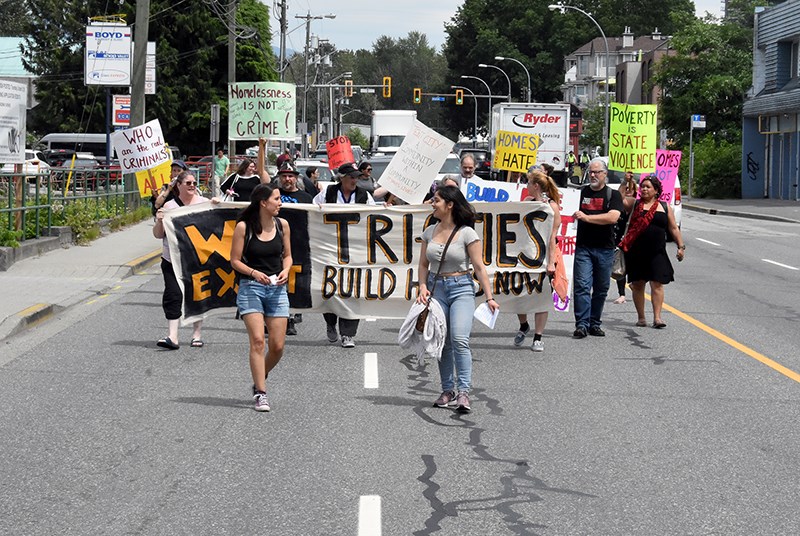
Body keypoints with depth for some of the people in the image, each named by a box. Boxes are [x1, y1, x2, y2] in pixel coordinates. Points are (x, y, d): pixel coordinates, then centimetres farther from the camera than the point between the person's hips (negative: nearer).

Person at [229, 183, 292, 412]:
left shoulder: (282, 225, 5)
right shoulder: (243, 227, -6)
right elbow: (235, 260, -2)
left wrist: (285, 270, -4)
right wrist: (254, 272, -17)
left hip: (277, 289, 4)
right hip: (250, 288, -4)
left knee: (278, 346, 0)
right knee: (257, 340, -14)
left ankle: (259, 381, 27)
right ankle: (260, 394, -8)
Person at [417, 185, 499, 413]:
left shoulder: (466, 233, -7)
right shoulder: (430, 232, 8)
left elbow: (479, 267, -7)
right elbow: (424, 264, 14)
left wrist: (489, 297, -10)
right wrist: (423, 286, -4)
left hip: (461, 288, -5)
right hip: (436, 288, 5)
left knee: (459, 339, -18)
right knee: (441, 342, 6)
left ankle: (463, 392, -18)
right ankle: (448, 391, 15)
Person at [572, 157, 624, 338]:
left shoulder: (613, 194, 3)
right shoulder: (582, 192, 10)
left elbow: (613, 217, -14)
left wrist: (587, 217, -18)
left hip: (605, 249, 0)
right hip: (583, 247, 0)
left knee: (601, 288, 7)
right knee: (582, 286, -11)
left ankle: (594, 324, 17)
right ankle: (581, 325, -12)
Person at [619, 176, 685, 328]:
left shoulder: (664, 207, 9)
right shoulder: (635, 204, 7)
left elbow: (673, 228, 13)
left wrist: (681, 246, 9)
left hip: (657, 253, 0)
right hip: (636, 252, 0)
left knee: (657, 284, -6)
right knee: (637, 284, 4)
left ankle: (657, 317, -5)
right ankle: (641, 317, 13)